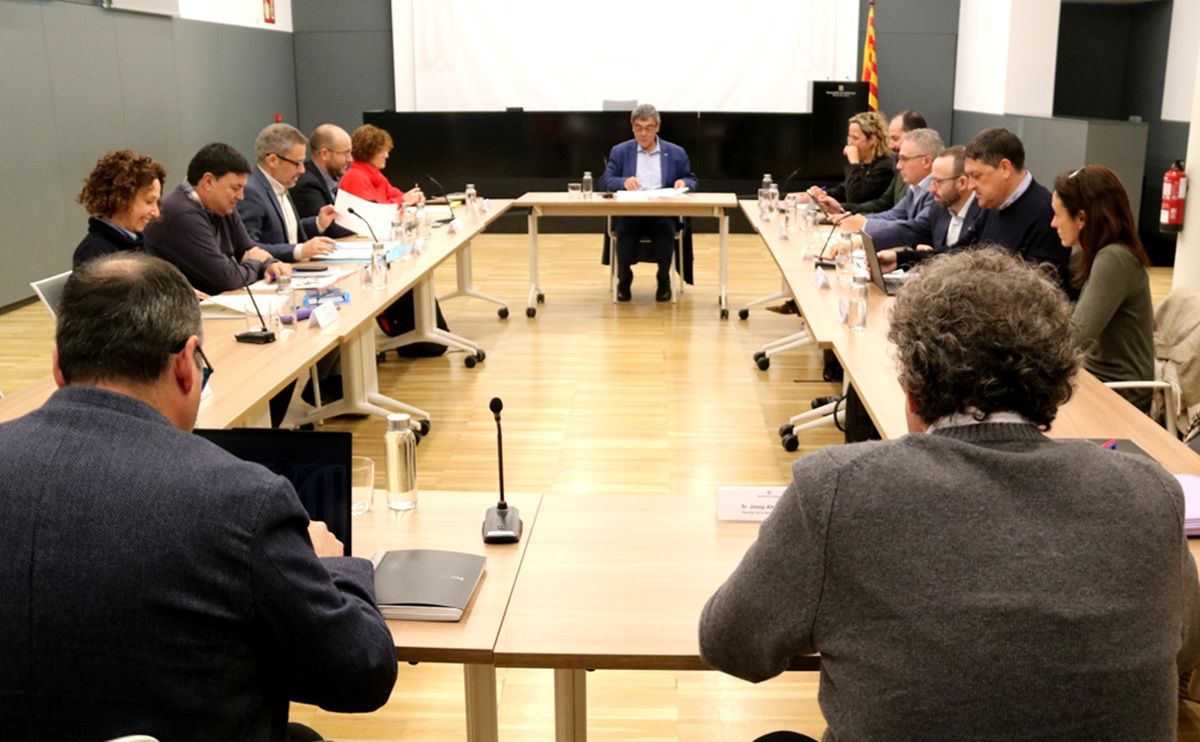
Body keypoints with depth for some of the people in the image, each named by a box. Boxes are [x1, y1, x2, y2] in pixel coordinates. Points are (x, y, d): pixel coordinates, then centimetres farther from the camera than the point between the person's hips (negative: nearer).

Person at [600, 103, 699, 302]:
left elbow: (693, 181, 16)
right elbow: (605, 181, 4)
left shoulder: (676, 153, 14)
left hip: (663, 212, 0)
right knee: (625, 229, -34)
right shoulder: (619, 151, 11)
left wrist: (684, 182, -9)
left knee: (666, 228, -34)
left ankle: (663, 279, -10)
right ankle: (624, 278, -8)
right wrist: (624, 181, -18)